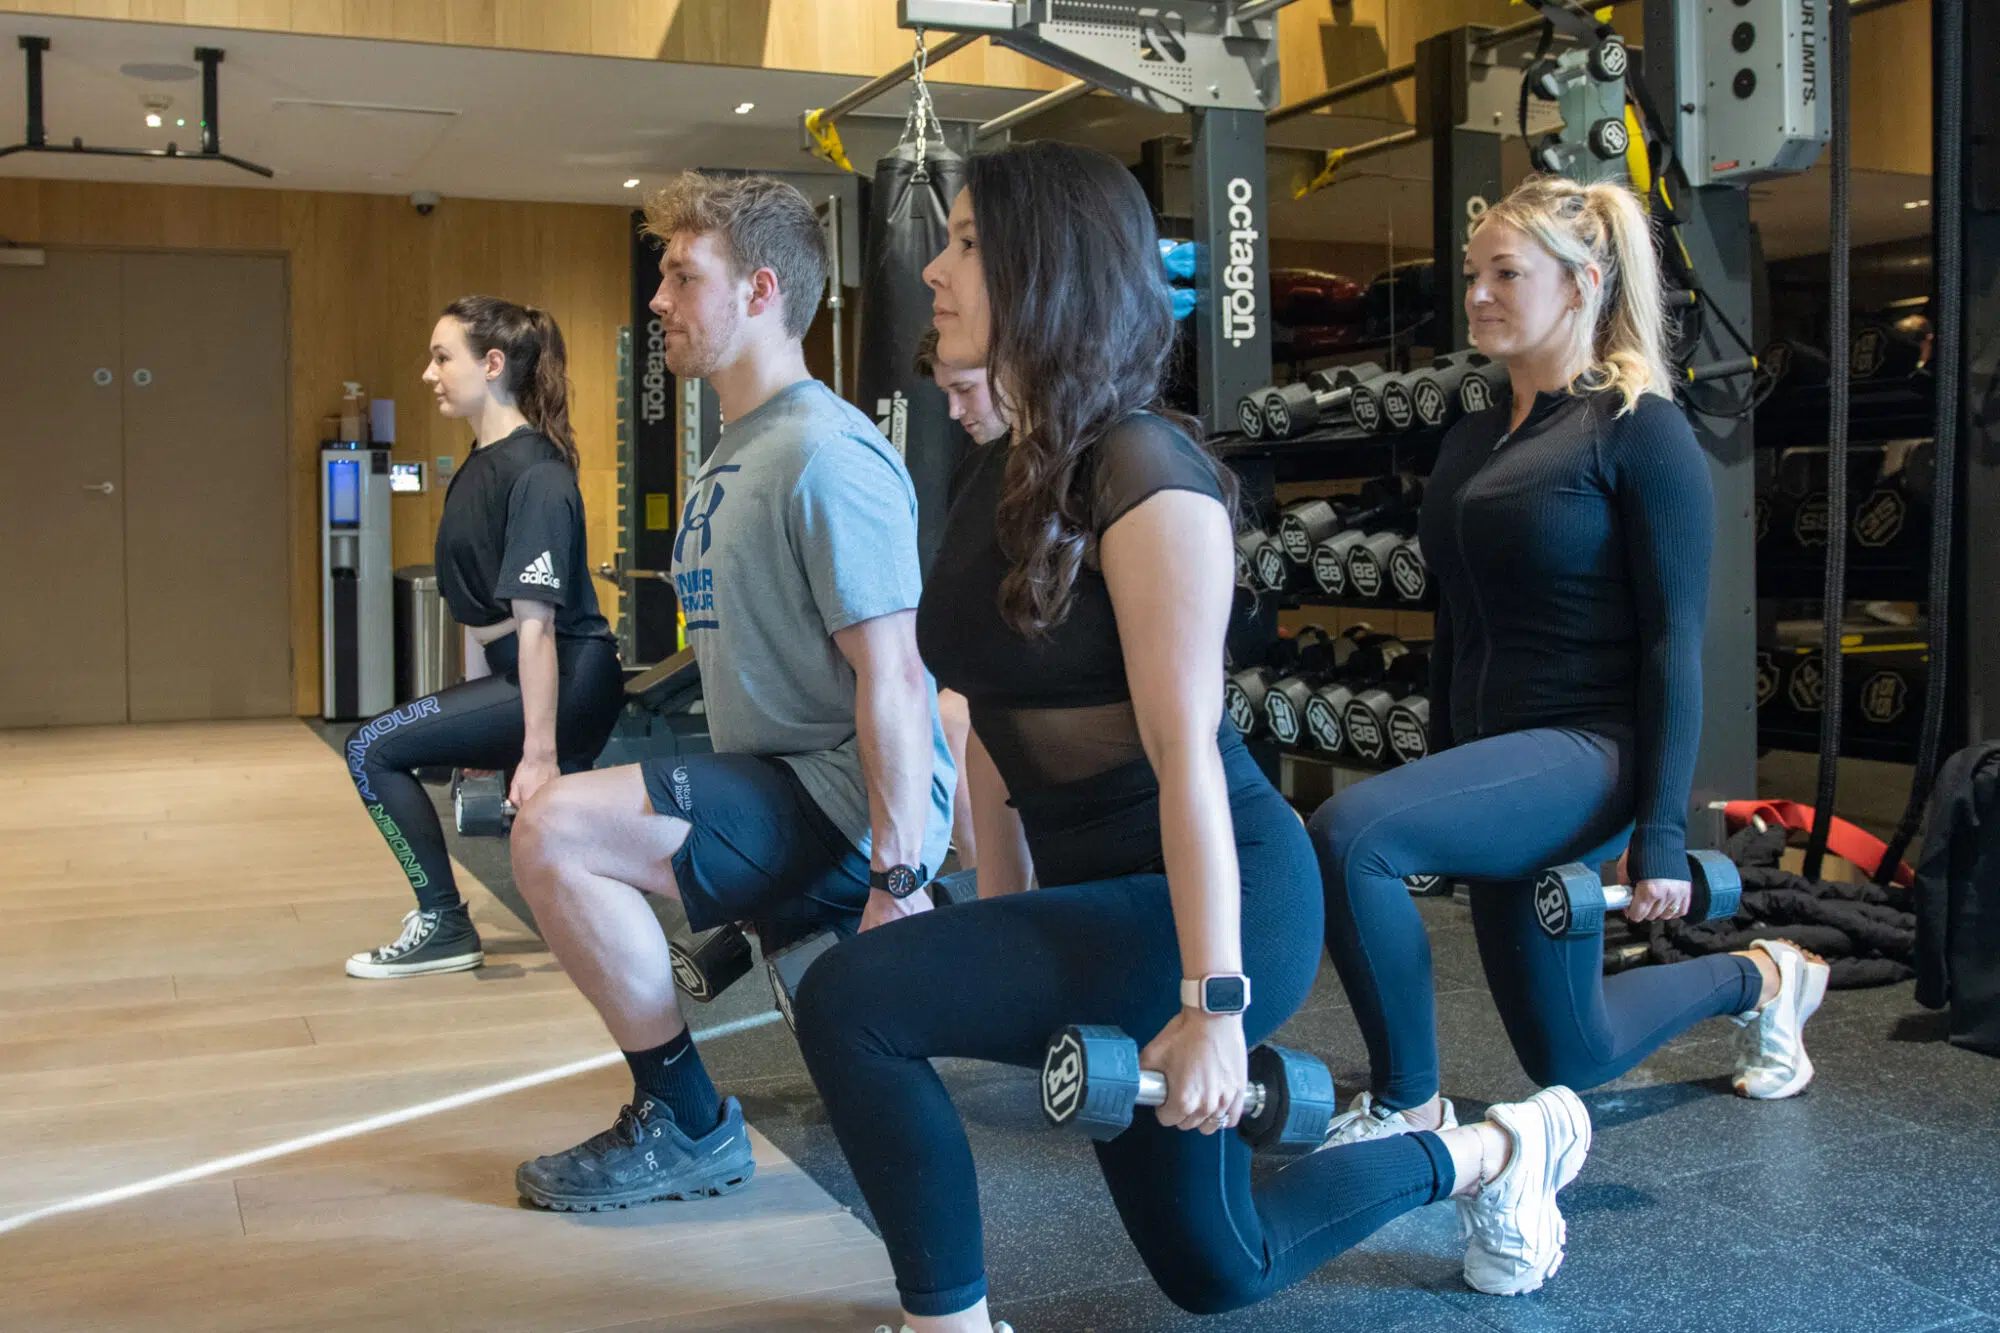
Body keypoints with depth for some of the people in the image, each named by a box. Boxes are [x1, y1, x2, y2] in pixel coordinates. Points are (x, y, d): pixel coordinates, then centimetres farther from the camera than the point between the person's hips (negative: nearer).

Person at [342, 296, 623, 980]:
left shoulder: (535, 475, -17)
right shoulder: (480, 465, 11)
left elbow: (536, 621, -22)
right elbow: (481, 605, 14)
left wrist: (540, 753, -24)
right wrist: (480, 711, 15)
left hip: (568, 682, -9)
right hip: (511, 676, 9)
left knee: (374, 749, -10)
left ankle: (443, 924, 1)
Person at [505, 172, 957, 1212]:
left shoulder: (824, 454, -16)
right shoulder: (737, 452, 17)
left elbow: (892, 673, -22)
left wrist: (897, 881, -25)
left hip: (850, 810, -11)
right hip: (788, 791, 11)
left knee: (558, 830, -23)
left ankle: (688, 1127, -8)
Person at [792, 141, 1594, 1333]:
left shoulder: (1142, 473, -19)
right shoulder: (999, 478, 8)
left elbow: (1185, 751, -24)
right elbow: (999, 713, 11)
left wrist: (1213, 1002, -24)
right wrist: (992, 912, 13)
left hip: (1210, 899, -9)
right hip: (1096, 889, 9)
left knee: (849, 1002, -23)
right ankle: (1491, 1148, 39)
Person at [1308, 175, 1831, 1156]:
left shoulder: (1640, 430, -9)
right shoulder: (1470, 443, 12)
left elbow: (1674, 642, -14)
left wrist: (1662, 836, -18)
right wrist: (1435, 789, 21)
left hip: (1588, 750, -8)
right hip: (1497, 760, 8)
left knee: (1349, 833, -30)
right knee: (1573, 1057, 16)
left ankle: (1408, 1108, -10)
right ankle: (1757, 978, 43)